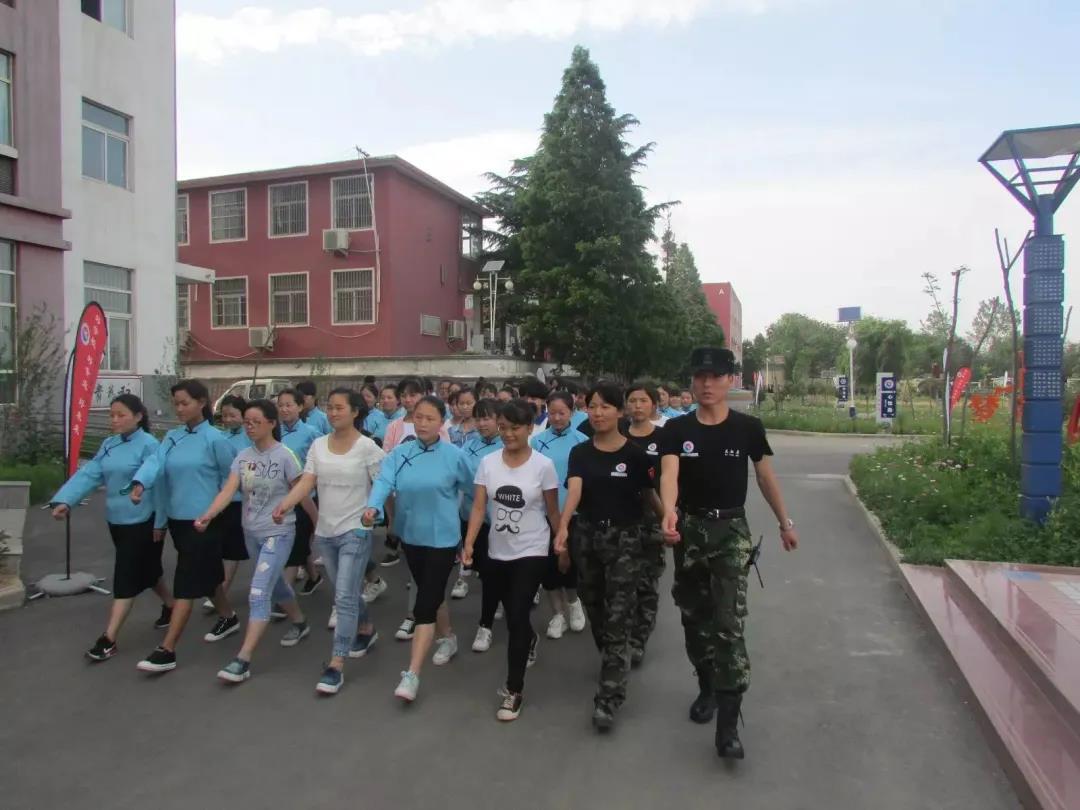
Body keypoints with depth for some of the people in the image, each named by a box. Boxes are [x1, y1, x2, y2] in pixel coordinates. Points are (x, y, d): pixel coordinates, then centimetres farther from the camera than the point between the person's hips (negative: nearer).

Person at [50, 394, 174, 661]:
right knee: (145, 571, 20)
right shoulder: (108, 445, 7)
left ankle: (109, 639, 3)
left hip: (142, 521, -7)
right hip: (116, 520, 8)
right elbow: (88, 474, -1)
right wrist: (65, 500, -15)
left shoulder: (149, 444, -16)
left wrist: (160, 521, -32)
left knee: (126, 577, -3)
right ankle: (170, 607, 40)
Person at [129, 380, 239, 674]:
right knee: (207, 574, 20)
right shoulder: (172, 437, 7)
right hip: (176, 518, 7)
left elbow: (230, 477, -3)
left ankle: (166, 651, -2)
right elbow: (155, 462, -9)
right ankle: (228, 618, 40)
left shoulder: (214, 439, -11)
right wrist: (140, 483, -25)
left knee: (186, 582, -5)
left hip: (203, 519, -7)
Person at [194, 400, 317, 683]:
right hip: (251, 532, 6)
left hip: (278, 533, -6)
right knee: (275, 584, 21)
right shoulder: (243, 456, 1)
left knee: (258, 594, -11)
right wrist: (207, 516, -27)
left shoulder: (285, 455, -14)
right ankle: (299, 623, 44)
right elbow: (228, 490, -11)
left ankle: (243, 660, -7)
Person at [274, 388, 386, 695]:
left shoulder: (367, 447, -11)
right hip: (324, 532, 6)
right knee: (346, 593, 19)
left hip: (355, 532, -6)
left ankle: (336, 666, -2)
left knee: (344, 597, -8)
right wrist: (284, 505, -21)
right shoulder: (318, 445, 3)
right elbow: (307, 482, -6)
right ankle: (366, 630, 44)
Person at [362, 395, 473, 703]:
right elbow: (384, 481, -18)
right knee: (432, 594, 22)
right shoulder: (399, 453, -3)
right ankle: (448, 638, 46)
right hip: (411, 535, 5)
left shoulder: (454, 456, -11)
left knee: (425, 602, -7)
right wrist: (373, 506, -37)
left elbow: (471, 490, -1)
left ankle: (412, 674, -3)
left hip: (442, 537, -4)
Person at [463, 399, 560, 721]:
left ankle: (514, 690, 6)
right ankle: (530, 641, 54)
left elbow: (553, 511, -2)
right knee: (513, 615, 19)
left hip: (531, 552, -4)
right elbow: (479, 506, -4)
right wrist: (469, 543, -15)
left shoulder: (543, 465, -11)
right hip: (497, 552, 4)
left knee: (517, 617, -8)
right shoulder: (488, 462, -3)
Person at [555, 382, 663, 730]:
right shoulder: (580, 453, 0)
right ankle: (611, 662, 42)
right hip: (587, 536, 4)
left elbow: (649, 495, 2)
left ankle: (608, 698, -2)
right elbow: (574, 490, -16)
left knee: (618, 618, -6)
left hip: (625, 538, -3)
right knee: (595, 610, 16)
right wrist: (563, 526, -31)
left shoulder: (635, 453, -6)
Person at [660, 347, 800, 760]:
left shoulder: (748, 427, -4)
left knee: (729, 623, -10)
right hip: (689, 529, 2)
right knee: (695, 618, 14)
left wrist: (785, 522, 14)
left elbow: (766, 475, 9)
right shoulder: (676, 429, -5)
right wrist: (669, 511, -40)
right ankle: (707, 687, 36)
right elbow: (669, 473, -20)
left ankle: (728, 722, -6)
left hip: (732, 530, -2)